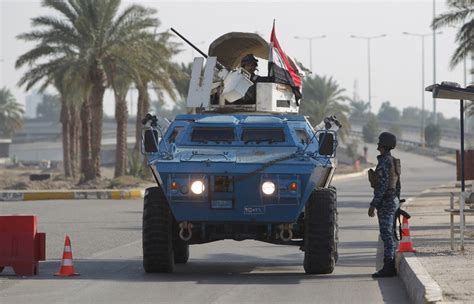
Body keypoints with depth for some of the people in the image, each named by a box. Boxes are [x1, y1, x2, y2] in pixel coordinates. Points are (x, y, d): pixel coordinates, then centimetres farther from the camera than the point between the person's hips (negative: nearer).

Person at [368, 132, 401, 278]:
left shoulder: (384, 162, -17)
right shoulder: (393, 161, 13)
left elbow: (382, 185, -22)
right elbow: (397, 185, 18)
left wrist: (373, 205, -20)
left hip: (385, 201, -10)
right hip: (393, 200, 10)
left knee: (386, 234, -8)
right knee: (389, 234, 12)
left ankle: (388, 267, -8)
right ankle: (391, 266, 15)